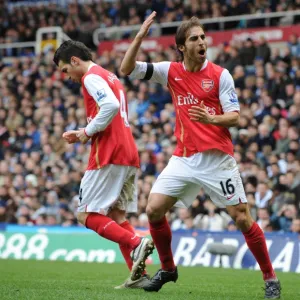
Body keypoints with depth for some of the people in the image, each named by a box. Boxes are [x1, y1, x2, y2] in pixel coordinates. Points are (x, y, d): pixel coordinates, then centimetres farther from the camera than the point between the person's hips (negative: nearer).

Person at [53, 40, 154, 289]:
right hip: (129, 156, 9)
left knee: (87, 215, -4)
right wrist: (82, 134, 17)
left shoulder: (92, 77, -6)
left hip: (108, 156, -9)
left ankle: (136, 245, -22)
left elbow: (111, 106, -24)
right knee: (116, 217, 10)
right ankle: (139, 274, -1)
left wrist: (87, 132, -12)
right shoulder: (110, 77, 24)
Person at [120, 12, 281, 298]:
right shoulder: (171, 71, 4)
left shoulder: (220, 75, -4)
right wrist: (140, 37, -9)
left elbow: (234, 117, -7)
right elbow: (127, 69, 3)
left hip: (217, 159, -4)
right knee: (153, 210, -5)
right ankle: (167, 269, 16)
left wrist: (211, 119, -28)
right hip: (184, 159, 4)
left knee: (242, 218, -7)